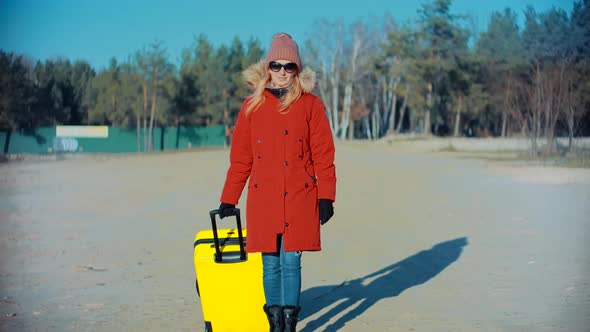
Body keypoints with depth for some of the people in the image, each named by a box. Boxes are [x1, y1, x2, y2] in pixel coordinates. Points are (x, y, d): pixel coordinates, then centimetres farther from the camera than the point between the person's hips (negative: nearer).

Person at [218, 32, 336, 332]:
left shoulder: (311, 105, 3)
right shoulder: (252, 106, 6)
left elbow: (323, 155, 3)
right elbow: (240, 158, 9)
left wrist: (326, 197, -3)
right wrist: (228, 200, 9)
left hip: (300, 198, -1)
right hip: (263, 199, 1)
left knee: (291, 261, -2)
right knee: (270, 263, 5)